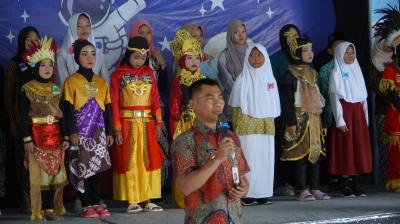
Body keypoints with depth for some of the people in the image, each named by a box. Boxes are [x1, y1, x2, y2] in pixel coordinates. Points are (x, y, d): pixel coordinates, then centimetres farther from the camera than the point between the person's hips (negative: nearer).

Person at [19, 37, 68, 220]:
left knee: (54, 172, 4)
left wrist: (65, 137, 6)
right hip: (37, 135, -4)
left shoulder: (56, 89, 11)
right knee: (38, 174, -4)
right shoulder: (27, 89, -3)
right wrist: (27, 139, -13)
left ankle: (50, 208, 10)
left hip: (55, 135, 4)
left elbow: (62, 115, 12)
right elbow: (23, 116, -7)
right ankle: (38, 211, 2)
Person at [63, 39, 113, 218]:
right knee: (82, 168, -2)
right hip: (80, 131, -4)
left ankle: (96, 203, 14)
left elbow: (107, 108, 13)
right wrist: (72, 132, -12)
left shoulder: (101, 82, 12)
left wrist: (109, 132, 9)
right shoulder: (71, 81, -1)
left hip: (98, 131, 4)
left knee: (98, 167, 5)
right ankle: (86, 205, 4)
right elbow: (68, 108, -6)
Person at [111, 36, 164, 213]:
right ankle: (132, 201, 6)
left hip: (147, 123, 3)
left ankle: (148, 200, 10)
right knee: (129, 161, 1)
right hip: (127, 124, -3)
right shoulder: (119, 74, -1)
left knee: (149, 160, 3)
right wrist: (117, 129, -10)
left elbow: (155, 99, 6)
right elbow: (114, 103, -4)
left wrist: (158, 122, -2)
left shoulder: (149, 73, 8)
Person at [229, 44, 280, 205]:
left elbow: (274, 106, 16)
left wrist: (271, 122, 9)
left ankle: (263, 193, 6)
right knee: (249, 159, -8)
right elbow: (236, 106, -2)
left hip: (266, 127, 4)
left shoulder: (270, 79, 11)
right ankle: (247, 194, -7)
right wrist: (236, 127, -7)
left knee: (265, 159, 2)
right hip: (247, 126, -4)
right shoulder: (242, 79, -1)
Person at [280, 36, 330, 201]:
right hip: (299, 119, -7)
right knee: (301, 153, -6)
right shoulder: (290, 74, -4)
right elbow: (286, 100, -10)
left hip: (314, 119, 7)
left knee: (316, 152, 5)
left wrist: (322, 123, 17)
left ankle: (315, 189, 11)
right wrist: (291, 122, -18)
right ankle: (302, 190, -1)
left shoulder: (313, 73, 17)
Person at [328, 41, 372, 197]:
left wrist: (365, 117, 9)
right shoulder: (336, 73, -2)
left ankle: (356, 183, 6)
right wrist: (340, 120, -13)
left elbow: (363, 96, 15)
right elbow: (335, 97, -7)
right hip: (345, 111, -5)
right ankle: (345, 185, -2)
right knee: (346, 147, -5)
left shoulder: (357, 71, 15)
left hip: (358, 112, 6)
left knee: (359, 147, 2)